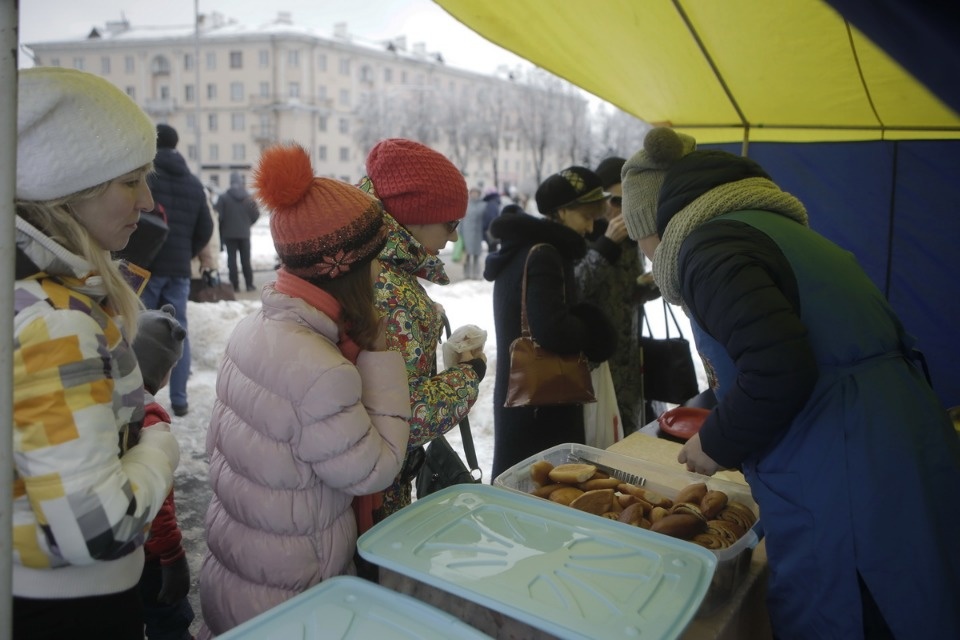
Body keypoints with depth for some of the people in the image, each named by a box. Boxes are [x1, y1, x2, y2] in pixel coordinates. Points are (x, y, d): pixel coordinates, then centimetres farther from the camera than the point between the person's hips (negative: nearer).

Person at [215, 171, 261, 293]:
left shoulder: (223, 197, -7)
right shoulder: (249, 197, 0)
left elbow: (218, 216, -10)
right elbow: (256, 214, 0)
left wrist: (220, 233, 2)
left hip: (229, 234, -2)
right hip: (244, 234, 2)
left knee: (232, 259, 4)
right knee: (246, 260, 9)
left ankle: (235, 285, 1)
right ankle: (249, 284, 8)